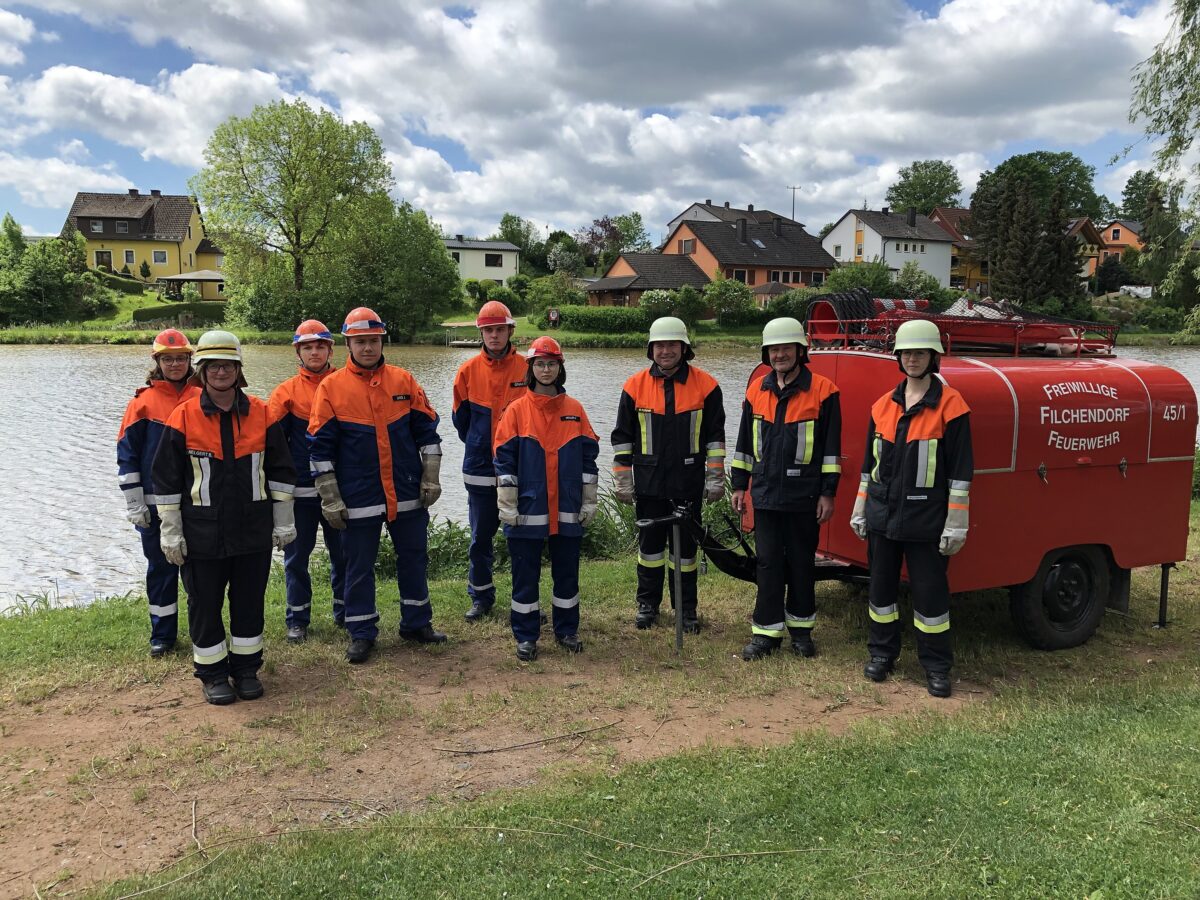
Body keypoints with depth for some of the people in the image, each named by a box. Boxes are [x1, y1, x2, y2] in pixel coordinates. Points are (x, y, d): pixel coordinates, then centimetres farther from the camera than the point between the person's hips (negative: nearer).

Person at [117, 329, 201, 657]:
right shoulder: (143, 402, -2)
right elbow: (127, 455, -1)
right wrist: (134, 504, -5)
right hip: (156, 503, -1)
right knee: (161, 567, 9)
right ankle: (162, 635, 21)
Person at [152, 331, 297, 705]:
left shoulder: (261, 413, 1)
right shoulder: (183, 417, -4)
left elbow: (280, 471, 6)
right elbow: (166, 479, -1)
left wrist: (283, 521, 4)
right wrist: (171, 531, -3)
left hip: (254, 530, 2)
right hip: (203, 533, -1)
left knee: (250, 600, 11)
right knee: (205, 603, 8)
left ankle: (246, 668, 27)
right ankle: (212, 673, 23)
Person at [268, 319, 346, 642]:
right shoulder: (286, 392, 1)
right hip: (300, 488, -1)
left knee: (343, 552, 11)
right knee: (297, 555, 7)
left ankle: (346, 612, 26)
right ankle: (297, 619, 19)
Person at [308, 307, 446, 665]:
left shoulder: (403, 381, 3)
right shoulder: (331, 388, -3)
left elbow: (427, 431, 7)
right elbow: (320, 448, -3)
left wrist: (431, 479, 2)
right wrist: (330, 499, -6)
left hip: (409, 495, 2)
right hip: (359, 498, -2)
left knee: (414, 558, 13)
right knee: (359, 566, 7)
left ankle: (417, 622, 29)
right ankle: (361, 633, 21)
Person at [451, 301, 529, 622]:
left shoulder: (527, 369, -3)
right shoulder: (468, 371, 1)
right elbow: (461, 418, 12)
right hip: (480, 468, 1)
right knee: (480, 537, 10)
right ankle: (480, 597, 24)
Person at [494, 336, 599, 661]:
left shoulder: (574, 409, 5)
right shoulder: (517, 410, -2)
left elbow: (588, 457, 8)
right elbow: (505, 460, -2)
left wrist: (588, 501, 6)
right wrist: (507, 506, -6)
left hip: (567, 510, 2)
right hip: (528, 510, -2)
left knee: (567, 571, 11)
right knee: (525, 574, 5)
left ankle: (566, 629, 26)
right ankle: (526, 637, 17)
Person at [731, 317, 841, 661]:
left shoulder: (823, 391, -6)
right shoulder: (757, 391, 7)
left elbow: (831, 447, -5)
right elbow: (745, 442, 13)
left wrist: (828, 493, -7)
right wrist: (739, 485, 12)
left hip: (803, 495, -3)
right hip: (766, 493, 3)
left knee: (801, 562, 9)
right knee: (768, 562, 6)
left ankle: (801, 628, 23)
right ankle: (767, 630, 14)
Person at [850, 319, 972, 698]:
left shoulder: (950, 405, -6)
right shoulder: (883, 406, 8)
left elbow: (960, 469, -7)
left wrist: (956, 524, -10)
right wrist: (860, 511, 14)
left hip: (925, 520, -4)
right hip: (882, 516, 5)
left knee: (930, 592, 3)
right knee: (881, 587, 13)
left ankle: (936, 666, 17)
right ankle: (882, 653, 28)